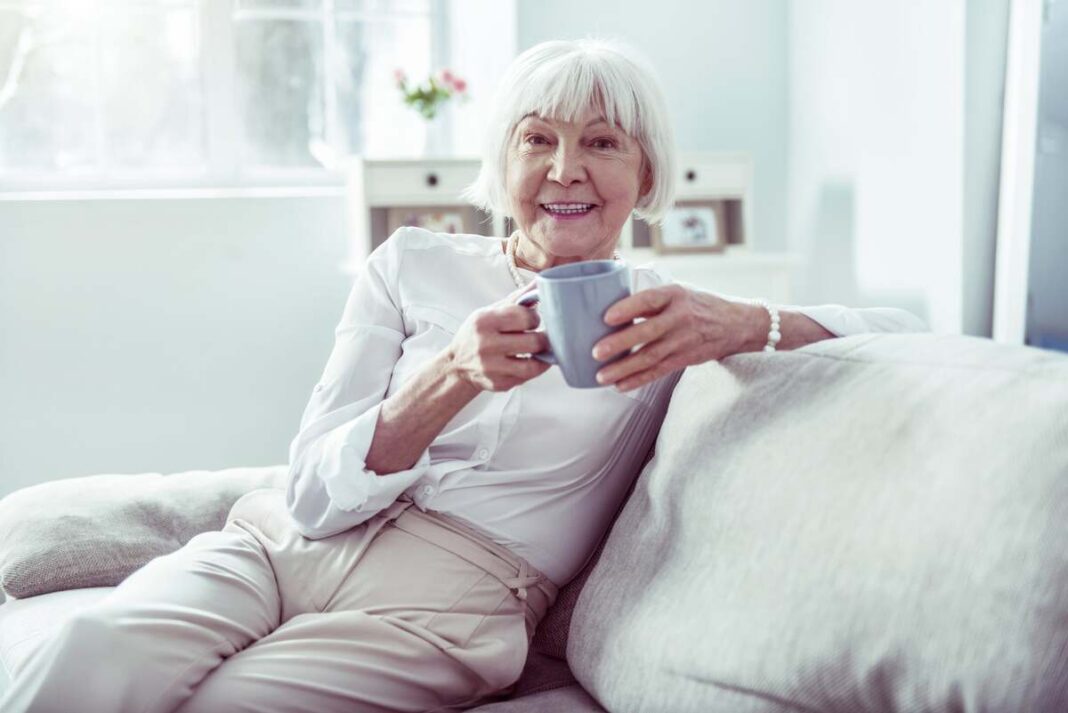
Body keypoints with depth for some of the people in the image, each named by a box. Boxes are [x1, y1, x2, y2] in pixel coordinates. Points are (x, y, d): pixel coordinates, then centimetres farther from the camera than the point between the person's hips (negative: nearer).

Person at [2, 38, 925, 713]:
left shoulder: (665, 316, 8)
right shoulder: (414, 265, 11)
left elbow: (899, 327, -2)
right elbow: (314, 496, 2)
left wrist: (740, 322, -23)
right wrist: (453, 376, -17)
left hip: (444, 598, -1)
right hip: (276, 546, 2)